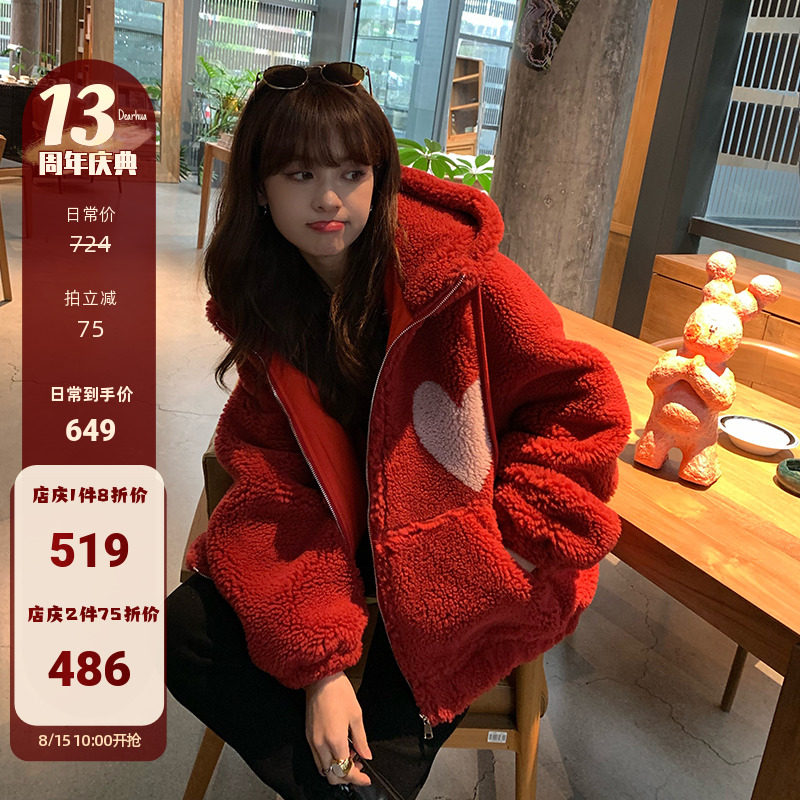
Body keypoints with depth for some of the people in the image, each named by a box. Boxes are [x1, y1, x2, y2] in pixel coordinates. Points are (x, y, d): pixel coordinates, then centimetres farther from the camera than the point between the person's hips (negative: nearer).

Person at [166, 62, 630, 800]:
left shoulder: (461, 277, -19)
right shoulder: (262, 307, -5)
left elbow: (584, 401, -12)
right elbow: (282, 484, -10)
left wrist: (516, 536, -15)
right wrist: (320, 662, -19)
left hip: (453, 555, -4)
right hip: (346, 534, 5)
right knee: (185, 635, -8)